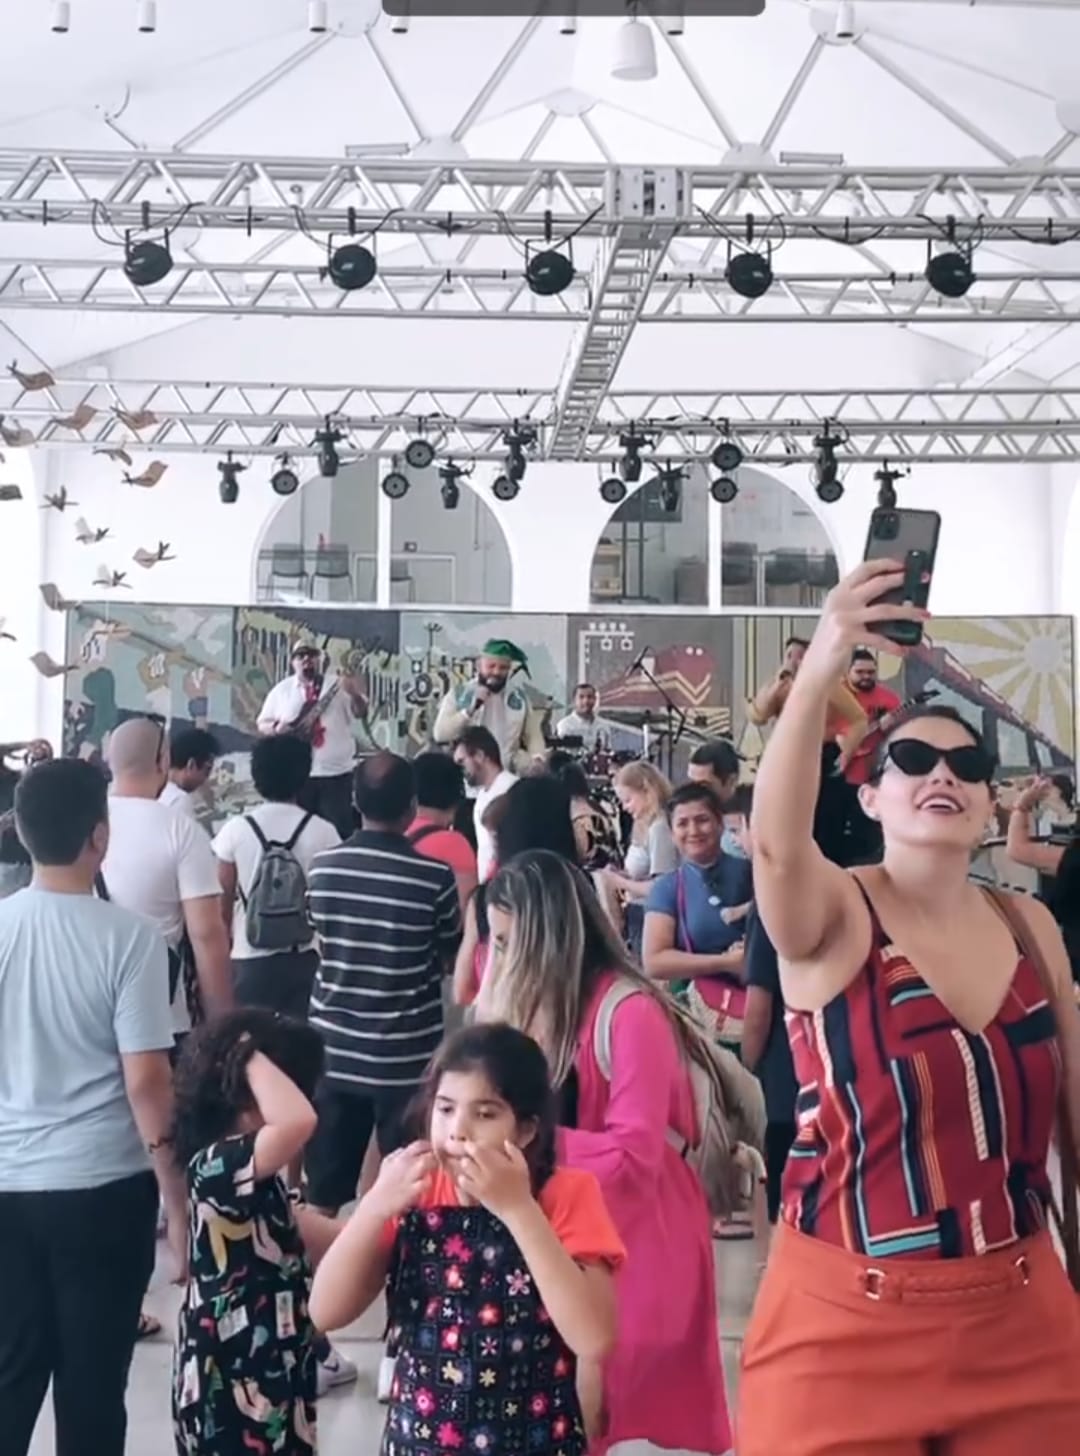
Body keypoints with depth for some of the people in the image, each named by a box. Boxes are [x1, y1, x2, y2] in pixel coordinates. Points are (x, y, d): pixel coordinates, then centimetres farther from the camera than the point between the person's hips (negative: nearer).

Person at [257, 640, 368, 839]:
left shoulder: (339, 684, 3)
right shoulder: (281, 689, 9)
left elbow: (360, 712, -7)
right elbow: (261, 723, 13)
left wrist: (355, 694, -28)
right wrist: (277, 727, -9)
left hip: (335, 773, -2)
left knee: (340, 832, -1)